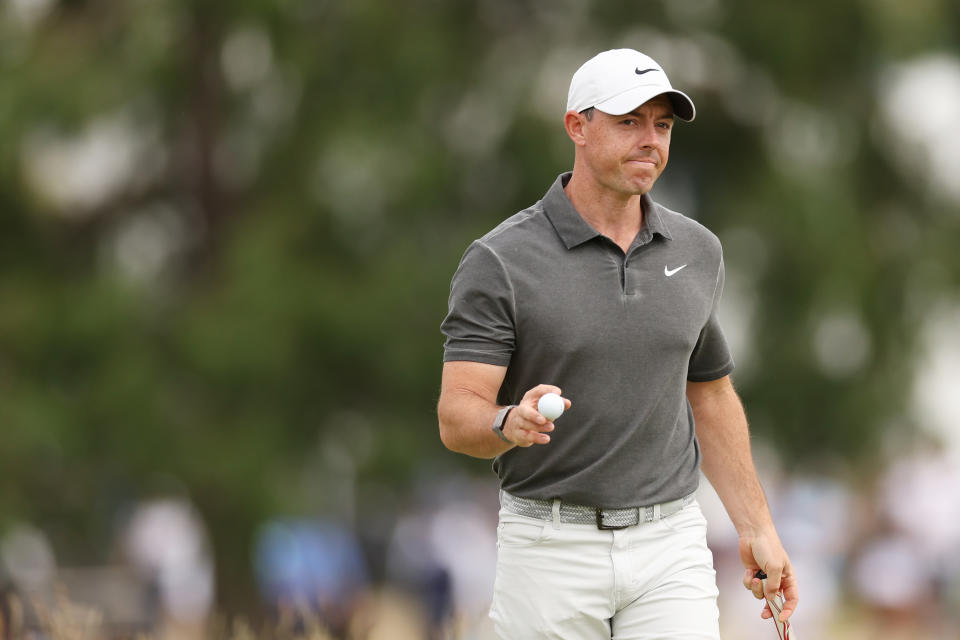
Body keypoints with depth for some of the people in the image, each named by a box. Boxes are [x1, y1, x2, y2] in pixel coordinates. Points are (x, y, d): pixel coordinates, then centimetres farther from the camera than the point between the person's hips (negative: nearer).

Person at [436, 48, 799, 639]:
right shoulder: (500, 262, -8)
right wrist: (510, 424, -37)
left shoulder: (697, 251, 7)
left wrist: (757, 528, 15)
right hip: (550, 548, -3)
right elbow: (458, 417, -14)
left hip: (670, 545, 3)